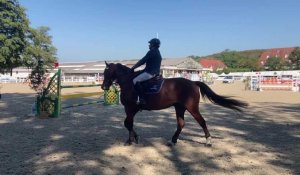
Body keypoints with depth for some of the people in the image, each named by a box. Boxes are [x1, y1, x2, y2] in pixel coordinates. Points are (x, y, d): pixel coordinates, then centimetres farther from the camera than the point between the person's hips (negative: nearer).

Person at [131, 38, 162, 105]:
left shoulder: (152, 52, -10)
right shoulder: (157, 53, 21)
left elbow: (142, 61, -13)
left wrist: (133, 68, -6)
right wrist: (144, 69, 25)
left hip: (150, 73, -11)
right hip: (156, 73, 11)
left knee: (135, 81, -17)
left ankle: (141, 99, -25)